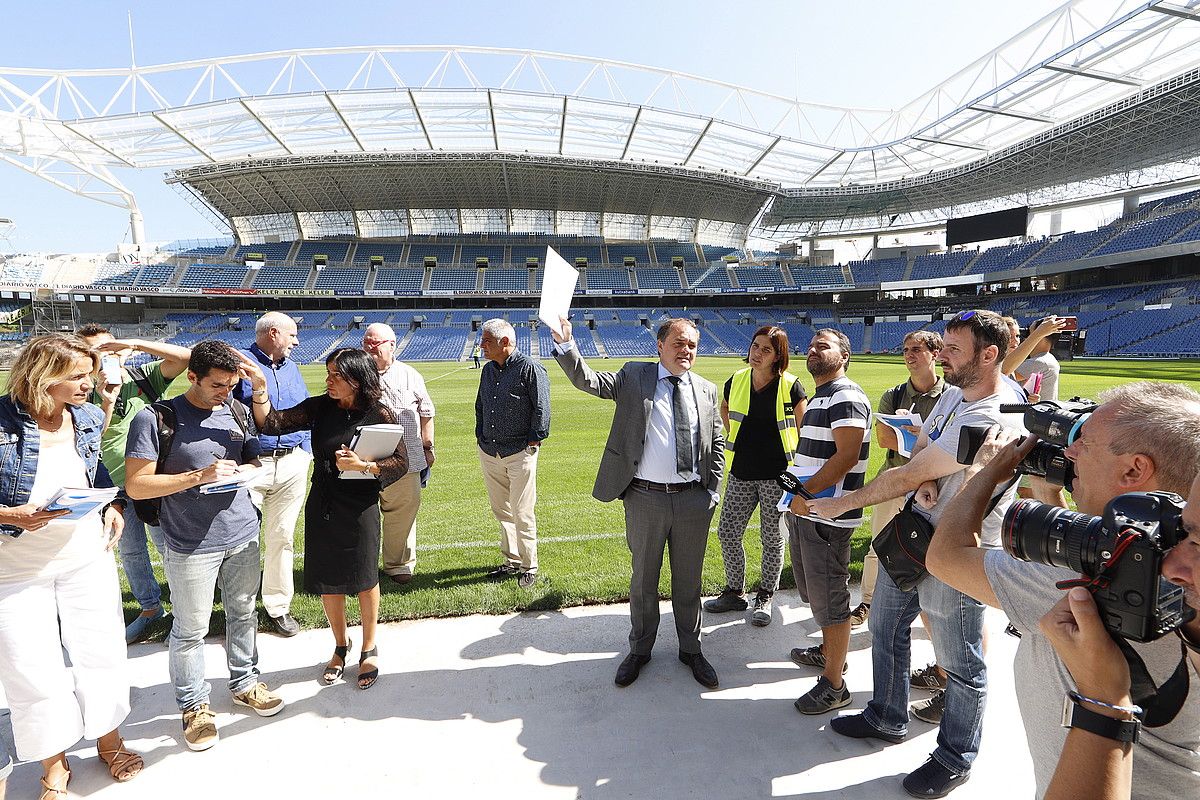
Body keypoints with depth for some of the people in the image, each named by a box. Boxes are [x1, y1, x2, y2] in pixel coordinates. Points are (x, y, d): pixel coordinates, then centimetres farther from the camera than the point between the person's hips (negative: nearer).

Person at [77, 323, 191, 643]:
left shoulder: (145, 376, -5)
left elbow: (185, 356, -20)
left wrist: (135, 343, -22)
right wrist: (107, 405, -19)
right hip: (117, 487, 3)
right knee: (131, 552, 17)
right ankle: (150, 608, 35)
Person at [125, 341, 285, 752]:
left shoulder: (238, 412, 3)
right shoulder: (155, 418, -12)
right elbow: (136, 486, -14)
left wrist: (244, 470, -10)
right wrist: (199, 476, -23)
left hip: (243, 534, 5)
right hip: (191, 545, -4)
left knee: (243, 614, 18)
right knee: (191, 630, 9)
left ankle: (244, 683, 37)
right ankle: (193, 705, 29)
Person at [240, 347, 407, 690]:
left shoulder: (379, 414, -11)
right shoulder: (320, 407, -2)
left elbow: (401, 462, -10)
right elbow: (272, 423, -8)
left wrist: (363, 466, -23)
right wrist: (260, 388, -22)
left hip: (360, 508, -4)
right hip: (321, 508, 4)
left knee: (364, 579, 11)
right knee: (327, 581, 16)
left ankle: (369, 649, 35)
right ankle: (341, 645, 40)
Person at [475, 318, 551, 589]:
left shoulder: (529, 368, -11)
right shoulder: (487, 370, 12)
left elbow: (542, 408, -11)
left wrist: (533, 441, -10)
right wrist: (480, 436, 16)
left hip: (520, 453, -7)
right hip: (489, 453, 7)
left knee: (522, 515, -1)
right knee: (501, 512, 14)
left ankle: (529, 567, 13)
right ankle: (511, 562, 28)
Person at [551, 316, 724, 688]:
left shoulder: (706, 390, 8)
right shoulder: (634, 377, -1)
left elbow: (716, 445, 12)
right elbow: (589, 380, -12)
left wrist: (712, 493, 6)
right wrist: (566, 345, -28)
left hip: (694, 500, 2)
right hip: (646, 498, -2)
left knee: (688, 581, 16)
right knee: (643, 580, 13)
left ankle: (691, 649, 37)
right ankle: (640, 650, 35)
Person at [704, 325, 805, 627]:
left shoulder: (790, 387, -10)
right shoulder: (737, 381, 1)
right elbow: (724, 408, 23)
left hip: (777, 475, -4)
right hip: (741, 473, 4)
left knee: (773, 538, 8)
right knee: (727, 533, 7)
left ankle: (765, 597, 27)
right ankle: (735, 592, 28)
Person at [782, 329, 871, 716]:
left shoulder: (847, 397, -15)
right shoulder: (818, 397, 16)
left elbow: (846, 457, -24)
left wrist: (806, 493, -21)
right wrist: (797, 496, 15)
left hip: (828, 516, -10)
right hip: (805, 510, 10)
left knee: (829, 597, 0)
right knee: (814, 589, 22)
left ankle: (834, 685, 13)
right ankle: (828, 652, 42)